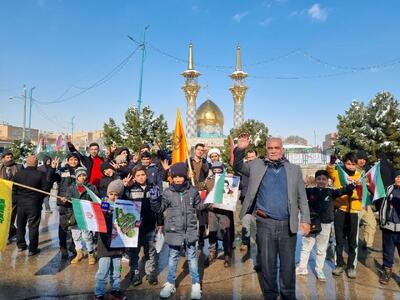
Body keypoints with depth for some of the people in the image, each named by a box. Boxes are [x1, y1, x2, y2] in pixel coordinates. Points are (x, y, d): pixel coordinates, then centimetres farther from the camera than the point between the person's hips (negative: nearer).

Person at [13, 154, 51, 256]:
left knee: (20, 225, 20)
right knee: (33, 226, 4)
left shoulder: (18, 174, -3)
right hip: (34, 204, -4)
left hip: (21, 203, 4)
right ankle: (32, 249, 8)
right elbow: (46, 189, -12)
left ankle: (20, 245, 33)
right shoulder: (41, 174, -15)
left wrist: (16, 200, 13)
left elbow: (13, 189, 1)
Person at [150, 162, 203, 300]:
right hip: (174, 231, 0)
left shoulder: (193, 191, -3)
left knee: (192, 257, 11)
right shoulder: (168, 192, -5)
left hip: (190, 230, 0)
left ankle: (196, 285, 26)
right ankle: (170, 284, 32)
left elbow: (199, 207, 12)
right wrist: (154, 199, -15)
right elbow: (159, 209, 0)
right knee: (173, 257, 15)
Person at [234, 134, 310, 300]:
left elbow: (302, 197, 6)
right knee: (267, 263, 11)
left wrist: (305, 219, -2)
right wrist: (240, 149, -14)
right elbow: (238, 166, 4)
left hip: (288, 224, 1)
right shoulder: (257, 165, 6)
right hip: (265, 223, 0)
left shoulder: (294, 169, 6)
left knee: (288, 263, 13)